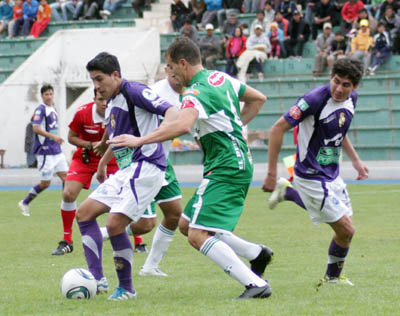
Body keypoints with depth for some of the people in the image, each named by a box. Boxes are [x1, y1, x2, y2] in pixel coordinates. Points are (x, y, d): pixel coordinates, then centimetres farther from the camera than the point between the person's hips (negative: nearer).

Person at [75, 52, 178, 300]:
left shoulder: (134, 92, -11)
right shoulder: (112, 104, 17)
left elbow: (171, 111, -22)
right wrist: (103, 161, 47)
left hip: (146, 166, -10)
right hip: (125, 171, 10)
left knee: (115, 223, -18)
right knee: (84, 213, 7)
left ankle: (126, 289, -4)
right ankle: (97, 279, 3)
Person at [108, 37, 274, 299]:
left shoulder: (197, 93, -17)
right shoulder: (221, 78, 12)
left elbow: (183, 125, -37)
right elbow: (258, 99, 25)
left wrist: (140, 140, -33)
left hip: (224, 170, -10)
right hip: (238, 163, 10)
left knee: (198, 236, -15)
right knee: (186, 224, 16)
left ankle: (256, 284, -19)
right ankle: (257, 253, 18)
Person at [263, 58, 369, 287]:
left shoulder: (351, 99, -1)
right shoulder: (316, 99, -25)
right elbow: (278, 129, -22)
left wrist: (355, 160, 17)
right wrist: (272, 173, -21)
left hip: (332, 174, 8)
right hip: (312, 177, -8)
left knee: (346, 223, 21)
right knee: (345, 230, -8)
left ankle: (288, 192, 34)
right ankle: (332, 277, 19)